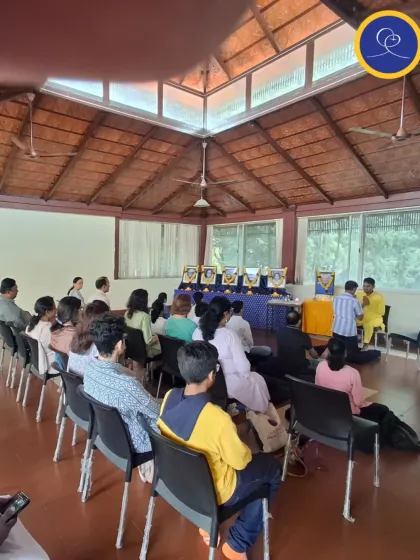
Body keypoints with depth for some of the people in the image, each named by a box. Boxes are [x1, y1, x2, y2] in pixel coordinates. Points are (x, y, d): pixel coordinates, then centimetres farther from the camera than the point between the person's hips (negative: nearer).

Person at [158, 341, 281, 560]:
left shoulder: (169, 397, -15)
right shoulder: (217, 418, -35)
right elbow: (240, 461, -18)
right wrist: (246, 450, 3)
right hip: (210, 491, -6)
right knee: (272, 469, 14)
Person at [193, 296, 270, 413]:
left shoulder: (198, 332, -8)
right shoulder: (229, 335, -25)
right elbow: (243, 368, -20)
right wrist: (246, 373, 1)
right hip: (226, 385, -6)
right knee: (257, 380, 22)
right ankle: (258, 412, 38)